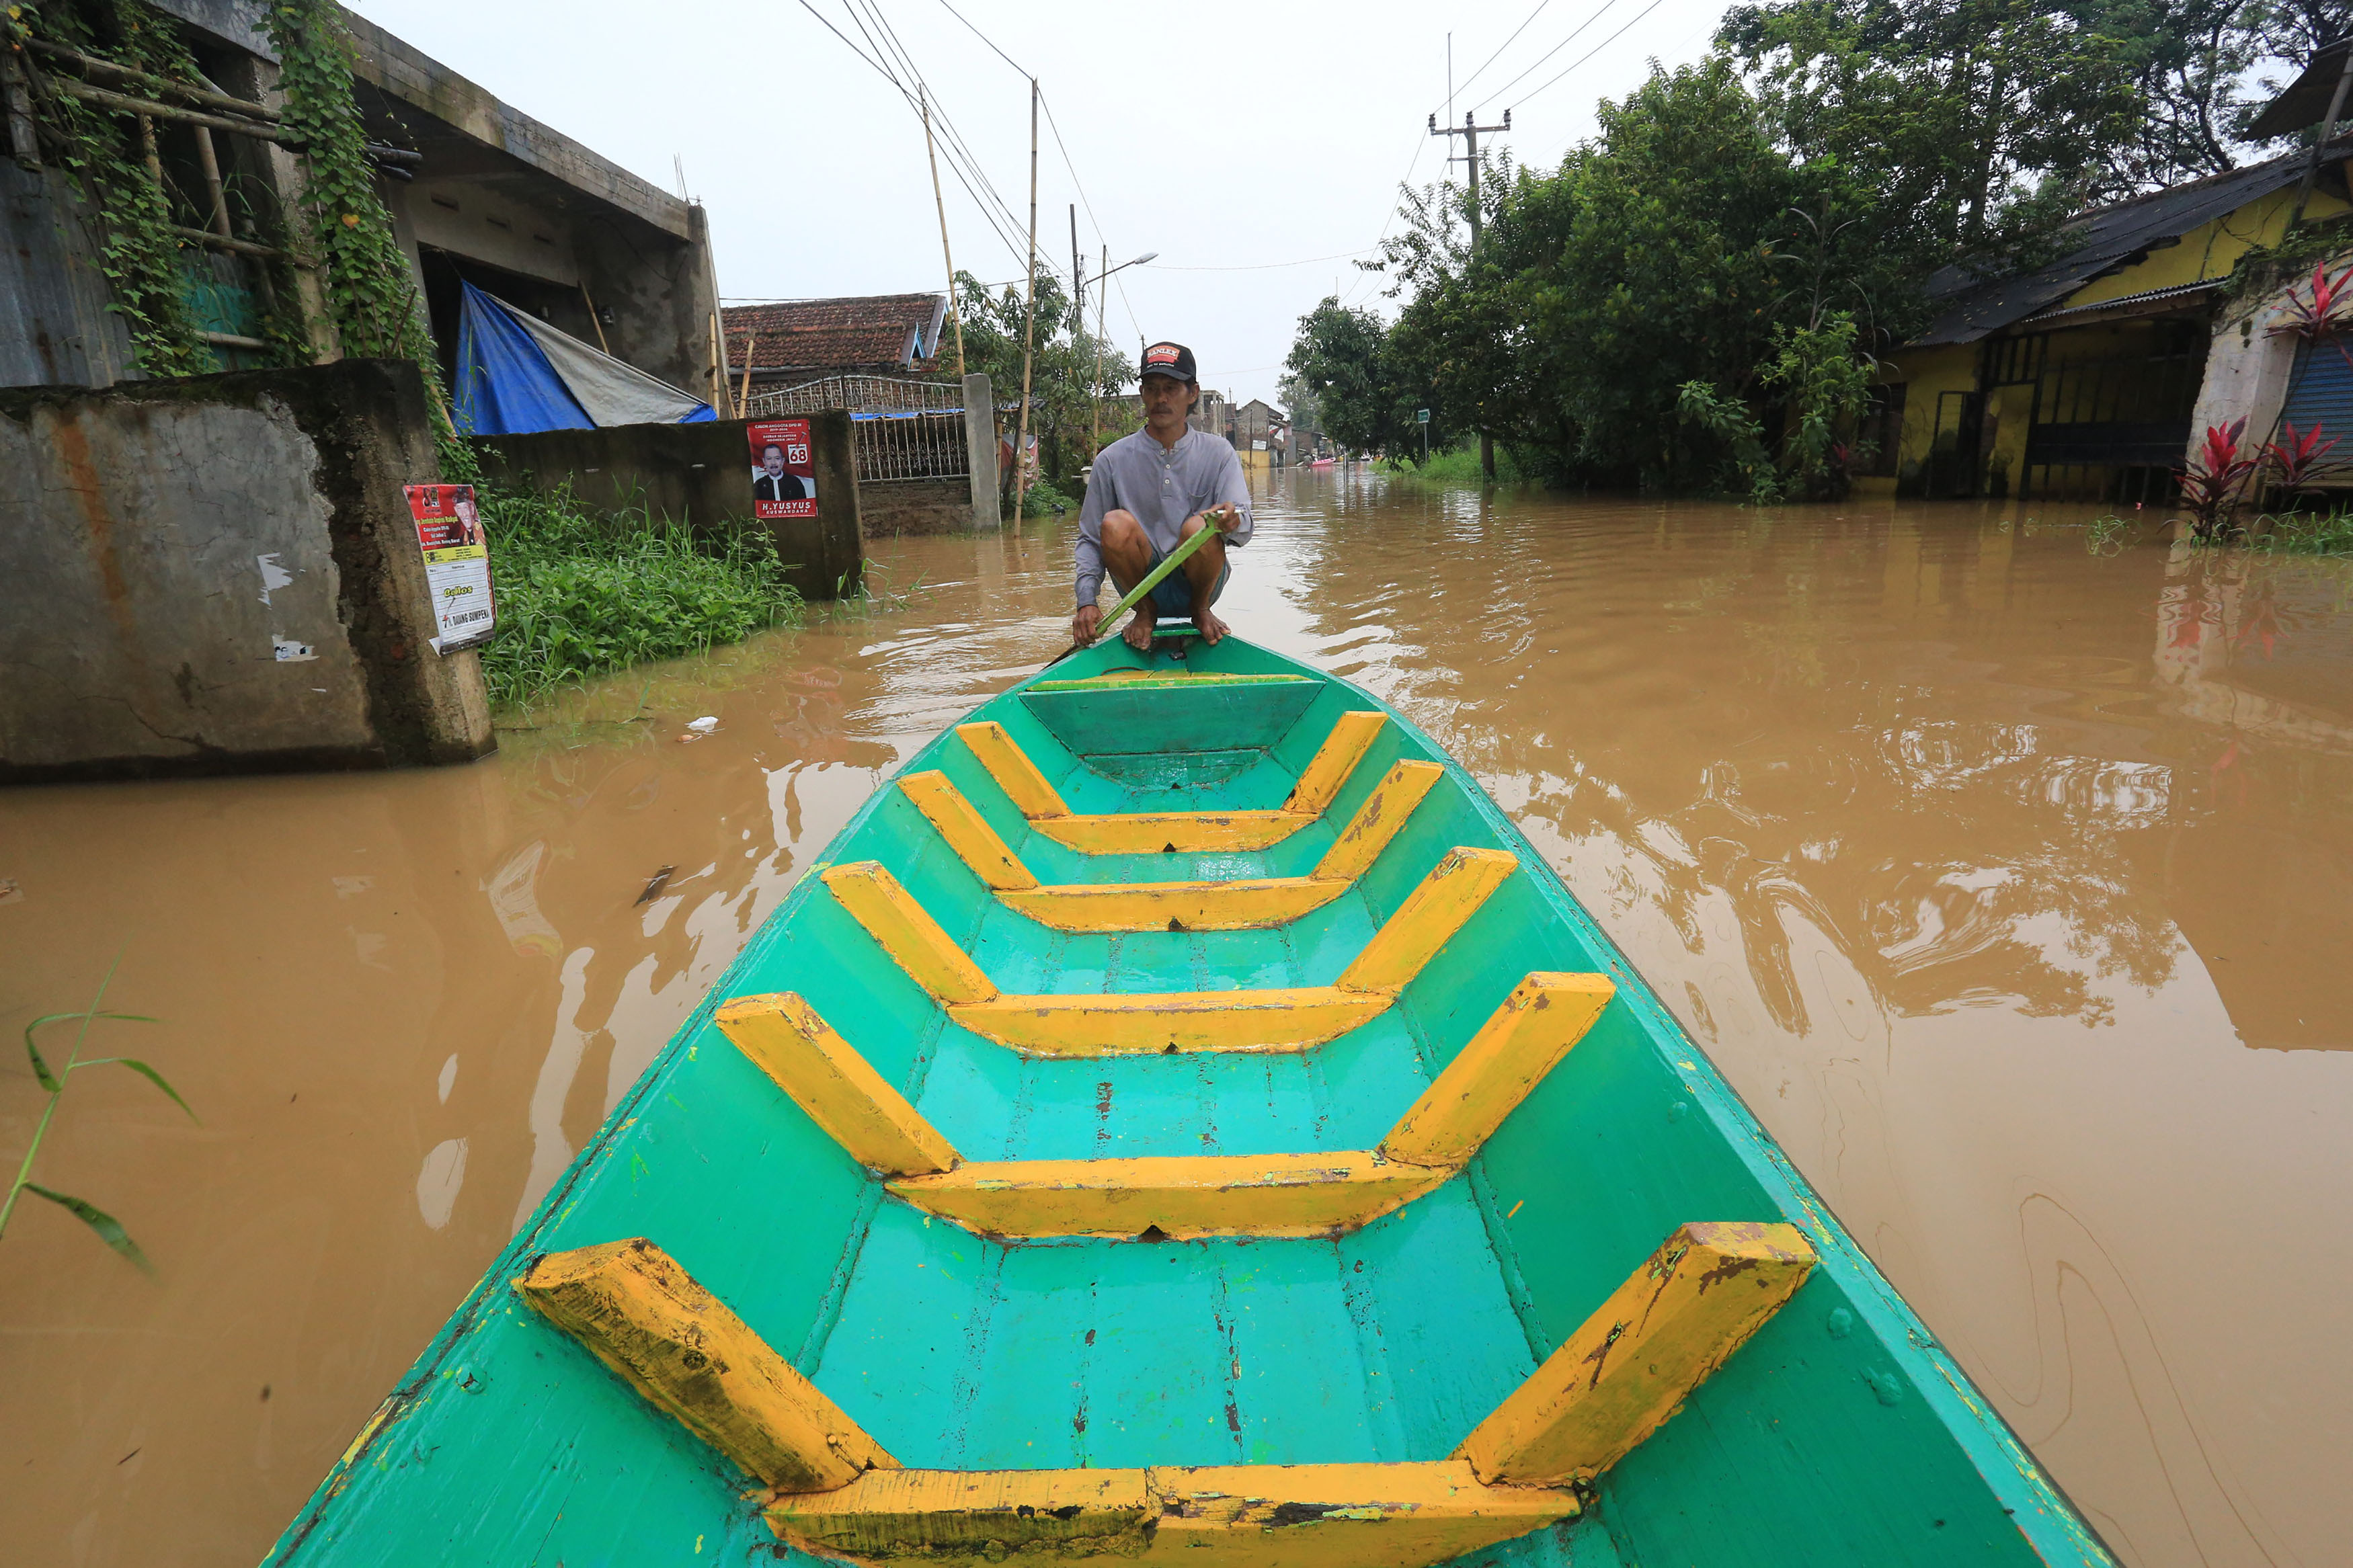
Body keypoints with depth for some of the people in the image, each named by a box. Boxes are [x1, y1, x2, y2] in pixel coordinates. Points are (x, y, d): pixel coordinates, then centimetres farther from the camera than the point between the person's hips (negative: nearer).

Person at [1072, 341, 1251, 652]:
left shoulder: (1217, 452, 1)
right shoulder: (1112, 460, 0)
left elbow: (1244, 529, -11)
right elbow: (1090, 538, 2)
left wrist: (1233, 521, -36)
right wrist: (1087, 601, -13)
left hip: (1196, 581, 0)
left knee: (1198, 528, -31)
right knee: (1116, 524, -27)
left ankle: (1201, 609, 0)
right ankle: (1145, 612, -1)